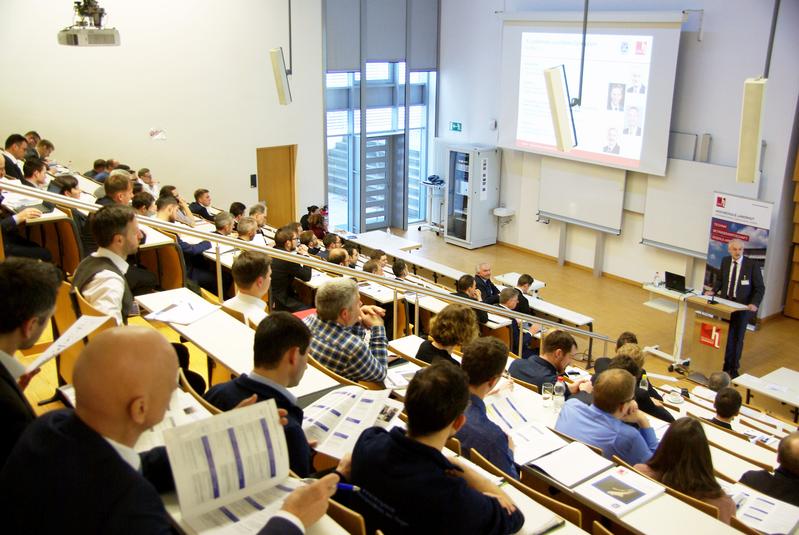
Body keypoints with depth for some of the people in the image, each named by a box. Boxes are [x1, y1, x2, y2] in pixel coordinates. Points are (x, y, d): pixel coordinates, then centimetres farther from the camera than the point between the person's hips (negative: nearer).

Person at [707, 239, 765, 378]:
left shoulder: (752, 265, -13)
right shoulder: (725, 261, 0)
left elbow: (760, 287, -9)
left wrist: (754, 303, -22)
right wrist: (714, 291, -2)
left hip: (743, 306, -3)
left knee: (737, 337, 8)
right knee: (725, 336, 9)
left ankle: (734, 368, 23)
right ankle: (725, 364, 25)